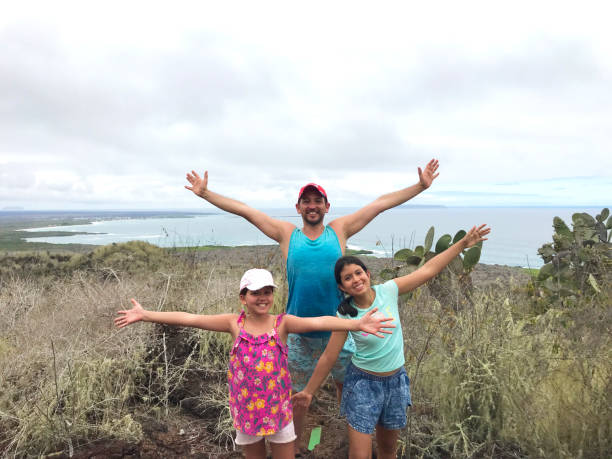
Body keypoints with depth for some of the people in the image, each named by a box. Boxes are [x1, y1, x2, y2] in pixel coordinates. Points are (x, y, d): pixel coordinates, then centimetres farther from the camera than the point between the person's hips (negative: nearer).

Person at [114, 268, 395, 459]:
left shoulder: (282, 323, -14)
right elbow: (189, 319, -13)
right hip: (246, 409, 1)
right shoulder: (235, 323, -10)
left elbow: (318, 322, -30)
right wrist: (145, 315, -15)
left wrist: (357, 324, -45)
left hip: (278, 408, -1)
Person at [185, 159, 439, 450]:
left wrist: (421, 186, -1)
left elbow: (381, 203, 0)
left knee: (347, 385, 18)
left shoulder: (339, 230, 0)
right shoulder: (286, 234, -1)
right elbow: (243, 209, -1)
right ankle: (294, 446, 38)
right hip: (299, 331, 0)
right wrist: (205, 193, -2)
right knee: (297, 393, 16)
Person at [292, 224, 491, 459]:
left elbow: (427, 270, -9)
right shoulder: (345, 315, -16)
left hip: (396, 380, 3)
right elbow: (328, 357, -8)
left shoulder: (387, 291, -12)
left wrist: (463, 243, -9)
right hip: (363, 382, -3)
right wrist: (309, 391, -3)